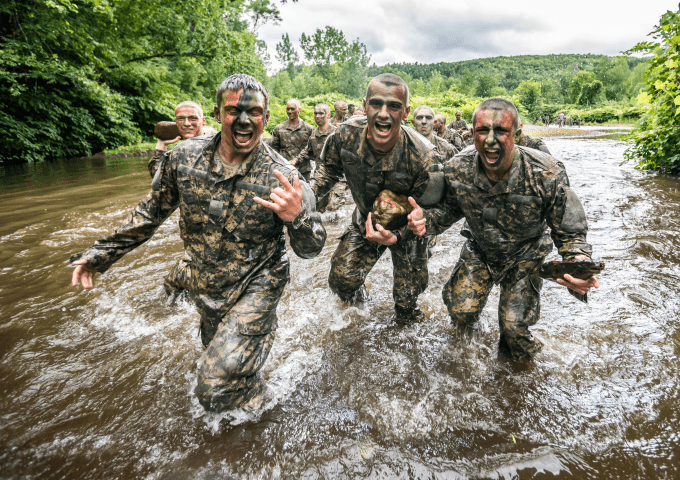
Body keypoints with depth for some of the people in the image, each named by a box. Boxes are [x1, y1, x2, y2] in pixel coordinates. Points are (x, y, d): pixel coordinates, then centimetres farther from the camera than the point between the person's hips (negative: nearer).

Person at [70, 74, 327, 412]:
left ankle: (252, 385, 21)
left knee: (215, 391, -14)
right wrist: (102, 253, 8)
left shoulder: (282, 176, -20)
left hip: (256, 286, -5)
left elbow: (310, 249, -17)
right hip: (207, 286, 5)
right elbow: (152, 211, 6)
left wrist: (297, 217, -39)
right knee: (217, 349, 30)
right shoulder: (184, 157, -10)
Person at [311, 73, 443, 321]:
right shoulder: (345, 135, -25)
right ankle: (358, 300, 42)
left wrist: (396, 236, -39)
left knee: (407, 299, 9)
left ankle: (405, 318, 48)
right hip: (365, 220, 3)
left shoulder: (423, 159, -35)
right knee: (340, 280, 3)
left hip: (406, 228, -2)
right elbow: (329, 167, -2)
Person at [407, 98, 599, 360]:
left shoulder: (546, 174, -31)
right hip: (479, 251, 2)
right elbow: (450, 208, -4)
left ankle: (521, 358, 31)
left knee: (514, 325, -7)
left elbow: (570, 232, -19)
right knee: (460, 310, -4)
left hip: (524, 256, -2)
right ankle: (467, 331, 36)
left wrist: (578, 261, -41)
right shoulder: (457, 170, -24)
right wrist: (426, 220, -27)